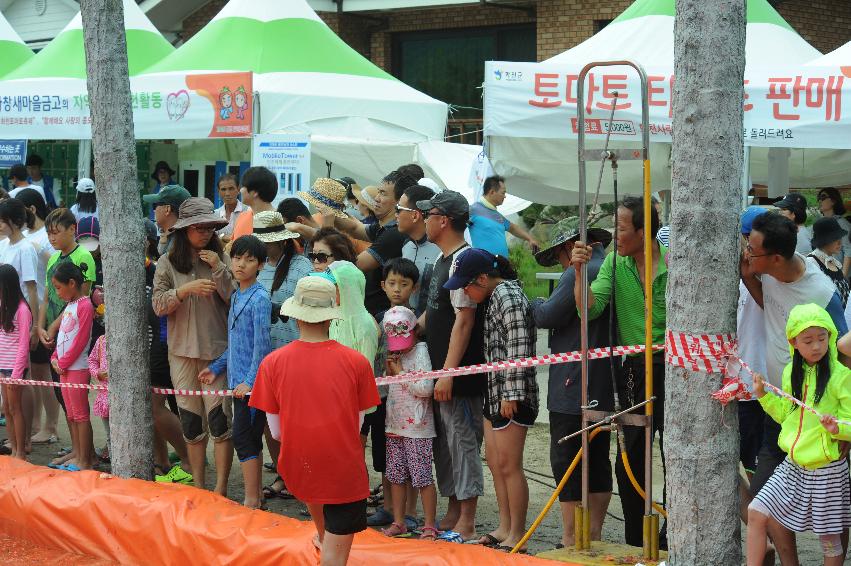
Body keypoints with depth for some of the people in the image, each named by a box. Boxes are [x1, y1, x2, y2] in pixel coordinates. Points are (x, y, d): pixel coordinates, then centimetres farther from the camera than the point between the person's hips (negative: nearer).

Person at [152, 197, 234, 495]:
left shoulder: (220, 258, 3)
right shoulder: (168, 263, 4)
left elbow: (235, 300, -3)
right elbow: (158, 305, -4)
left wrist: (218, 269, -14)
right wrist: (185, 289, -19)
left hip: (216, 348, -1)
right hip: (182, 350, 2)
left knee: (219, 419, -7)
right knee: (191, 421, 9)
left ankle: (220, 490, -2)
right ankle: (198, 487, 19)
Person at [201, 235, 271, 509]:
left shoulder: (259, 298, -13)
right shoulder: (236, 296, 13)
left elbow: (262, 343, -17)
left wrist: (249, 381, -21)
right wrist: (217, 367, 21)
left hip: (252, 382, -8)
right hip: (239, 379, 8)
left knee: (243, 438, -7)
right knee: (251, 439, 13)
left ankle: (251, 500, -2)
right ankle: (256, 496, 20)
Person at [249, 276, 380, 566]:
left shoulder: (272, 363, -10)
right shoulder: (357, 362, -11)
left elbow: (276, 431, -2)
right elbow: (357, 425, -3)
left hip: (296, 469, 3)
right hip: (344, 473, -3)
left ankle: (322, 535, 63)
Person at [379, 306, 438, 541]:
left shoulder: (421, 352, -11)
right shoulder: (395, 353, 12)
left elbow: (426, 388, -21)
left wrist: (400, 372, -14)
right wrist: (390, 371, 1)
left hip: (417, 427, -8)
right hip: (395, 425, 8)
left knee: (423, 477, -4)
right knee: (396, 476, 12)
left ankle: (429, 526, 2)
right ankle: (398, 522, 21)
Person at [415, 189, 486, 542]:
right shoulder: (442, 260, 15)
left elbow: (464, 320, -20)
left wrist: (449, 372, -22)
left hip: (460, 375, -10)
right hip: (441, 371, 10)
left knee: (462, 442, -4)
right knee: (444, 443, 14)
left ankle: (466, 525, 1)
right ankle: (453, 515, 24)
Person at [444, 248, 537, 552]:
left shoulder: (509, 298, -16)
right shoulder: (495, 297, 15)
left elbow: (518, 349, -21)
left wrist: (511, 395, -21)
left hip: (511, 397, -10)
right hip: (495, 394, 10)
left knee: (509, 466, -4)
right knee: (495, 464, 14)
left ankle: (517, 534, 4)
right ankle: (504, 529, 22)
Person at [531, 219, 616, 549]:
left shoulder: (579, 272, -14)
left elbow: (548, 316, -14)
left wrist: (534, 304, 6)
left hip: (573, 387, -9)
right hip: (606, 388, 9)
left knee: (566, 460, -3)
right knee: (598, 460, 13)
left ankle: (570, 540, -2)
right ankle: (594, 536, 19)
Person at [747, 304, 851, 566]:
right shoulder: (791, 372, 5)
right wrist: (764, 396, 3)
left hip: (827, 470, -5)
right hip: (793, 466, 5)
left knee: (830, 539, 6)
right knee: (756, 513, -1)